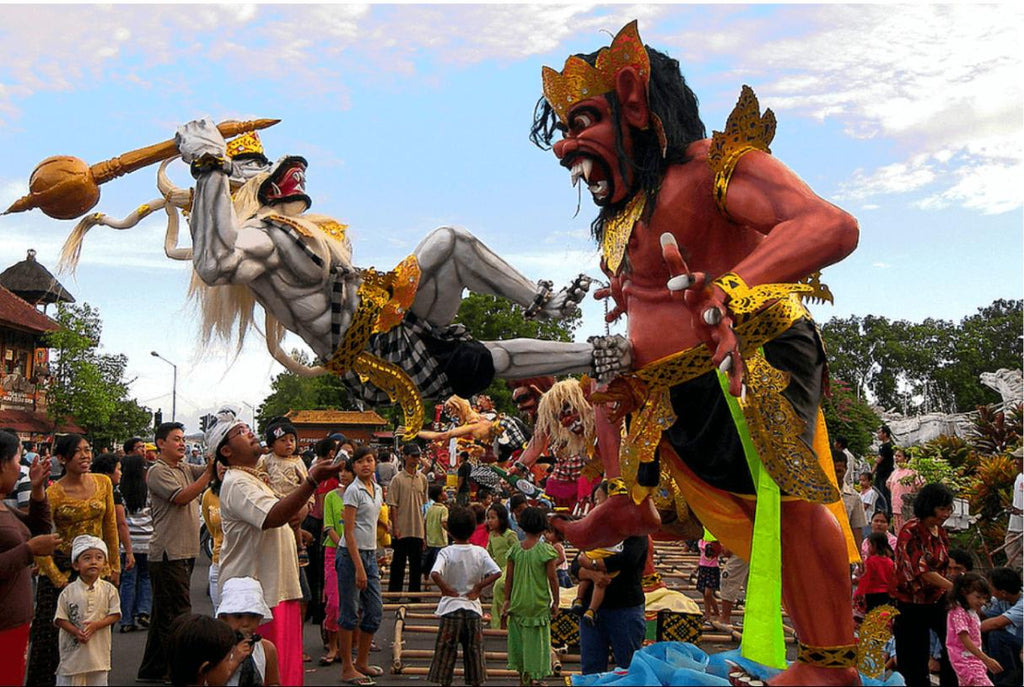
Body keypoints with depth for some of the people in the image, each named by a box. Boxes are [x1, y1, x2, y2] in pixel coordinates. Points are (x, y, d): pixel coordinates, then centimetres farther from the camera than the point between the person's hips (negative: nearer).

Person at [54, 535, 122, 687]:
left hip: (98, 648, 1)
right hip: (73, 648, -1)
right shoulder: (69, 591, -5)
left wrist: (95, 625, -18)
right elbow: (60, 619, -4)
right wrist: (76, 632, -19)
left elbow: (115, 615, -4)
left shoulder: (109, 590, -3)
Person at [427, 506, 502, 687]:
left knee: (446, 651, 7)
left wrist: (445, 588, -12)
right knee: (474, 650, 12)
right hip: (473, 607, 2)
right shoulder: (480, 552, -3)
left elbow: (435, 574, -27)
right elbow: (497, 573, -13)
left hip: (450, 606, -2)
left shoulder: (446, 552, -10)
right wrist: (478, 587, -5)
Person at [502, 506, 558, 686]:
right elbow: (552, 578, -10)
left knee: (519, 639, 15)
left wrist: (507, 600, 10)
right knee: (537, 642, 5)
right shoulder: (546, 550, -12)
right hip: (539, 604, -4)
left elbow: (509, 577, 1)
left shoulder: (515, 550, -2)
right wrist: (555, 602, 0)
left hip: (518, 603, 4)